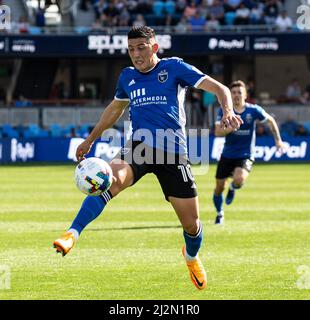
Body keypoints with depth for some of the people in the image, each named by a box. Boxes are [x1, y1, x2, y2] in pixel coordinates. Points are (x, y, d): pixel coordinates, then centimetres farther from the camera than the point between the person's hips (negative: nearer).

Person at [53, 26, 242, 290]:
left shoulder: (174, 68, 1)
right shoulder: (127, 76, 14)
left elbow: (219, 88, -3)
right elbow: (115, 109, 33)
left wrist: (228, 111, -23)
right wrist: (90, 139, 36)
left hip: (173, 152, -2)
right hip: (139, 147, 2)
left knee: (191, 224, 2)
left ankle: (191, 256, 37)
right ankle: (71, 236, -43)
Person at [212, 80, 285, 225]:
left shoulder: (253, 110, -9)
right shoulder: (224, 111, -8)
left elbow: (270, 120, 8)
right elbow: (218, 132, -16)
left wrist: (278, 139, 8)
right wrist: (231, 127, -33)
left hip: (245, 156, -2)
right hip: (227, 155, 2)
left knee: (239, 180, -31)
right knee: (219, 188, 6)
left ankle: (233, 188, 8)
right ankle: (219, 214, 35)